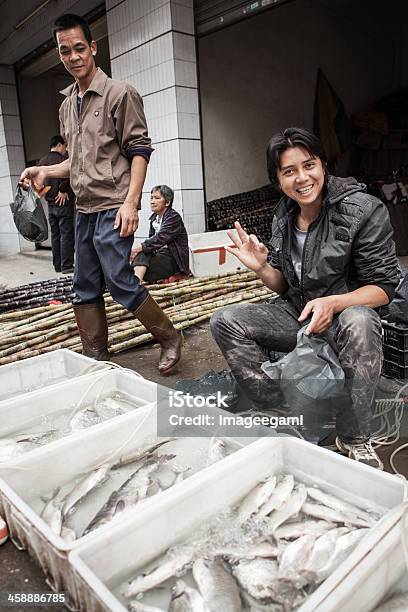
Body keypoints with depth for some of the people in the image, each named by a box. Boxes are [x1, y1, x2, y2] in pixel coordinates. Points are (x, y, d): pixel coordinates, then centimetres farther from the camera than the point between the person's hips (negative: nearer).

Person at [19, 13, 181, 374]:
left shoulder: (119, 94, -2)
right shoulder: (67, 106, 19)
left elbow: (139, 151, -9)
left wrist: (131, 201, -19)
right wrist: (46, 171, 8)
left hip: (113, 208, -7)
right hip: (84, 209, 8)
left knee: (120, 281, -10)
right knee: (85, 289, 8)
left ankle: (170, 338, 9)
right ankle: (95, 358, 20)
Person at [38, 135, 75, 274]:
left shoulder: (42, 161, 13)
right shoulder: (61, 159, -9)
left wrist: (46, 193, 7)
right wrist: (63, 190, -17)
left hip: (50, 204, 7)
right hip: (63, 203, -7)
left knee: (55, 235, 11)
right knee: (67, 234, -4)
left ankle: (57, 265, 15)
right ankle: (66, 266, -6)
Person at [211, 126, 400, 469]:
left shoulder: (364, 210, -14)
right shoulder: (283, 218, 3)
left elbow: (384, 286, -13)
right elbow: (284, 287, 9)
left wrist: (333, 303, -30)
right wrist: (261, 268, -13)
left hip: (350, 311, -5)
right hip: (298, 313, 5)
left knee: (359, 324, -40)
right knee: (224, 322, -11)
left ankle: (354, 440, -20)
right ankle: (275, 411, -10)